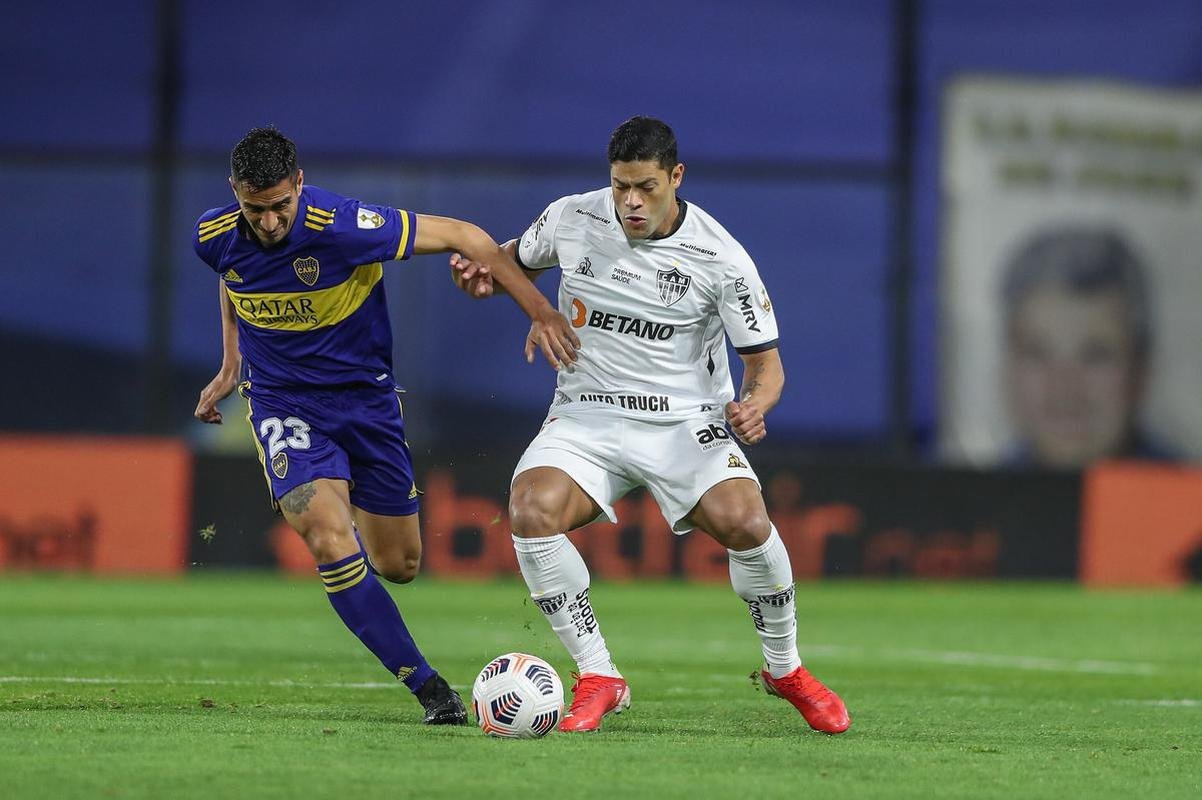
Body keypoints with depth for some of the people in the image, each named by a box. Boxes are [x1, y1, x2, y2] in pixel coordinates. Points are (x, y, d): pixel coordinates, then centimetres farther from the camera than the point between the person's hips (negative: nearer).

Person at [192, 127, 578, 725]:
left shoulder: (343, 226, -27)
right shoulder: (214, 238, -14)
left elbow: (465, 237, -19)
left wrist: (540, 312, -18)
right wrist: (231, 365, 13)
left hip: (365, 396, 0)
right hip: (282, 402, 0)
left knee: (398, 565, 8)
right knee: (330, 541, -24)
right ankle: (426, 686, -16)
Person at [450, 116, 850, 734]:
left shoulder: (720, 258, -11)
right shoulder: (572, 219, -3)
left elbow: (764, 360, -5)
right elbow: (518, 260, 19)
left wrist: (754, 404, -28)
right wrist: (485, 275, -4)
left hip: (687, 421, -2)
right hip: (587, 414, 2)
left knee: (745, 522, -27)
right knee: (531, 510, -28)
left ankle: (785, 670, 1)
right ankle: (598, 678, -14)